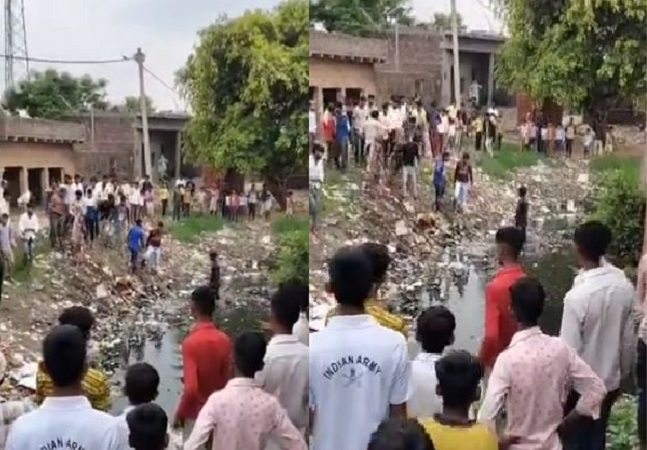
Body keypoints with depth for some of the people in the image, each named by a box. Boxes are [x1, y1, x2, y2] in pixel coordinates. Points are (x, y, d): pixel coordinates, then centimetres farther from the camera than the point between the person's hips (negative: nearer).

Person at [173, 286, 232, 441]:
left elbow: (191, 388, -27)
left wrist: (179, 414, -13)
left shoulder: (191, 342, -24)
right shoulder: (224, 340, -9)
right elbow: (227, 380, -1)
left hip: (195, 412, -4)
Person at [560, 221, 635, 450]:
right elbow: (628, 339, 3)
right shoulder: (624, 286, -7)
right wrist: (621, 375, 17)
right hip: (609, 381, 5)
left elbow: (569, 349, -20)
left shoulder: (578, 295, -26)